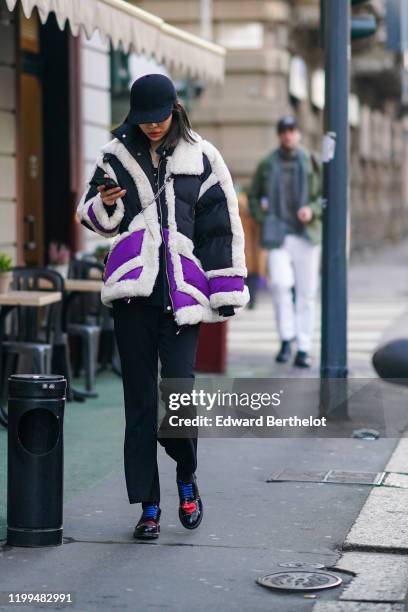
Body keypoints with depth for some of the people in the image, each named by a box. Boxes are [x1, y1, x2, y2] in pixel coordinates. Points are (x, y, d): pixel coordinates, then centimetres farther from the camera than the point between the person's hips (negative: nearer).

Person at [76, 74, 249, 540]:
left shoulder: (200, 158, 5)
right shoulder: (116, 156, 9)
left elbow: (223, 227, 5)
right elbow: (95, 219, 17)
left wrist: (227, 289, 0)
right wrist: (104, 203, -7)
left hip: (181, 291, -2)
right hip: (132, 290, 2)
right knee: (139, 398, 3)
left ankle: (187, 478, 16)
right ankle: (148, 505, 9)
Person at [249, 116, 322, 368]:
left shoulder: (312, 163, 5)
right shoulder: (267, 164, 8)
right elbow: (253, 196, 19)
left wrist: (312, 210, -13)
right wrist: (262, 219, 4)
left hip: (307, 235, 0)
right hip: (278, 236, 0)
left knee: (306, 292, 0)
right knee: (280, 283, -18)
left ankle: (304, 348, 6)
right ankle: (286, 340, -4)